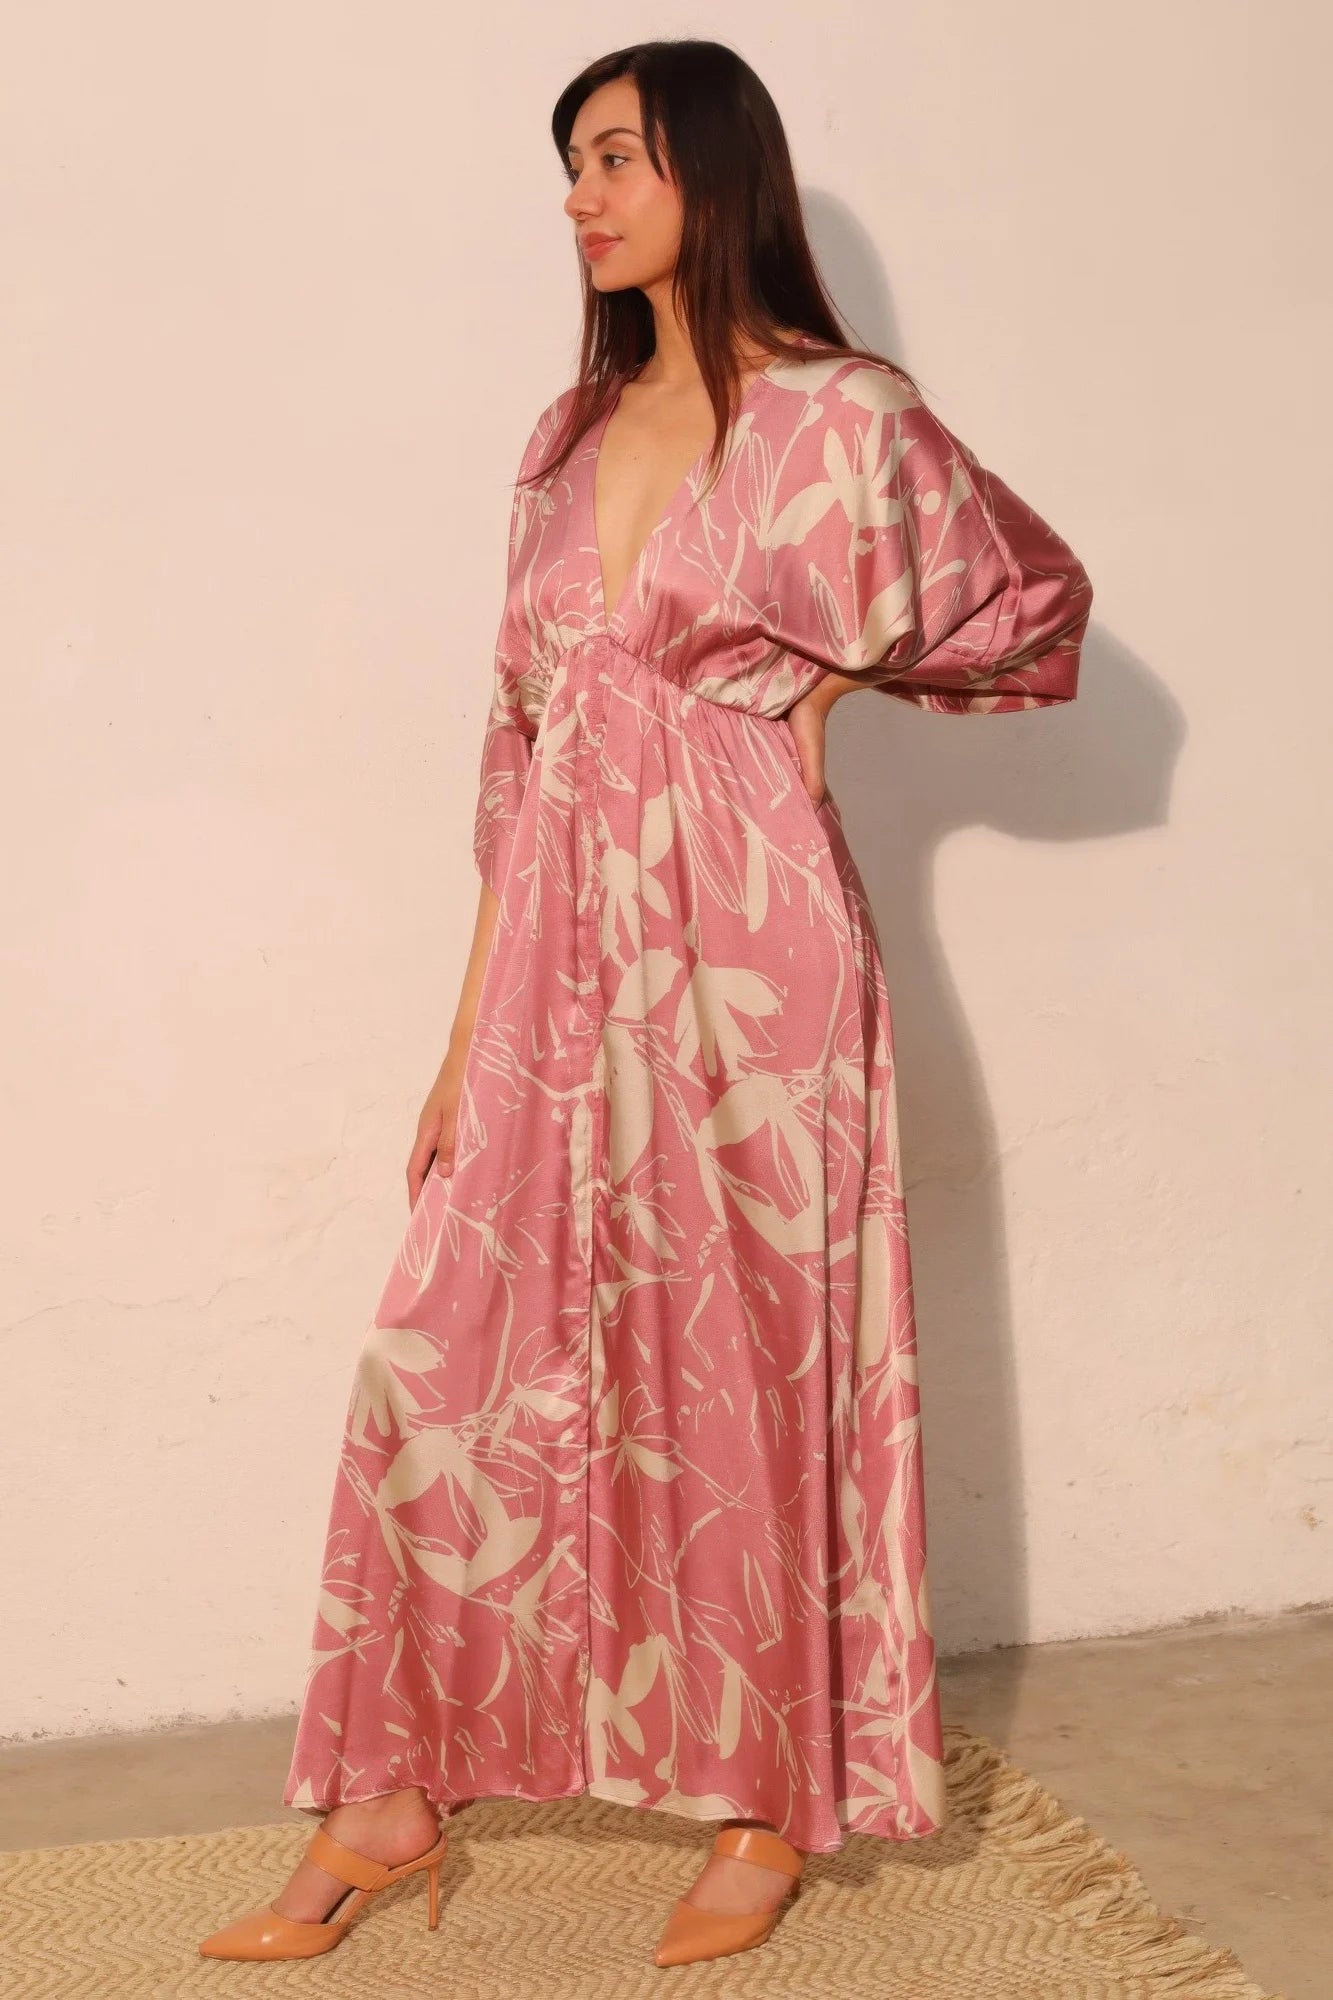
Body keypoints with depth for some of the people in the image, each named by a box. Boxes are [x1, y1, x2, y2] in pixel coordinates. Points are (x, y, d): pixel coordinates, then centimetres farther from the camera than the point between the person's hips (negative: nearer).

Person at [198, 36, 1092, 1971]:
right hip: (565, 949, 5)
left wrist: (816, 679, 3)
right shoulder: (574, 431, 12)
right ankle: (388, 1808, 17)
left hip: (745, 953, -5)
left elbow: (1036, 602, 10)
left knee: (749, 1374, 5)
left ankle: (770, 1807, 23)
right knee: (444, 1361, 4)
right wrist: (473, 1027, 10)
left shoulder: (837, 417, -4)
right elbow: (521, 741, 12)